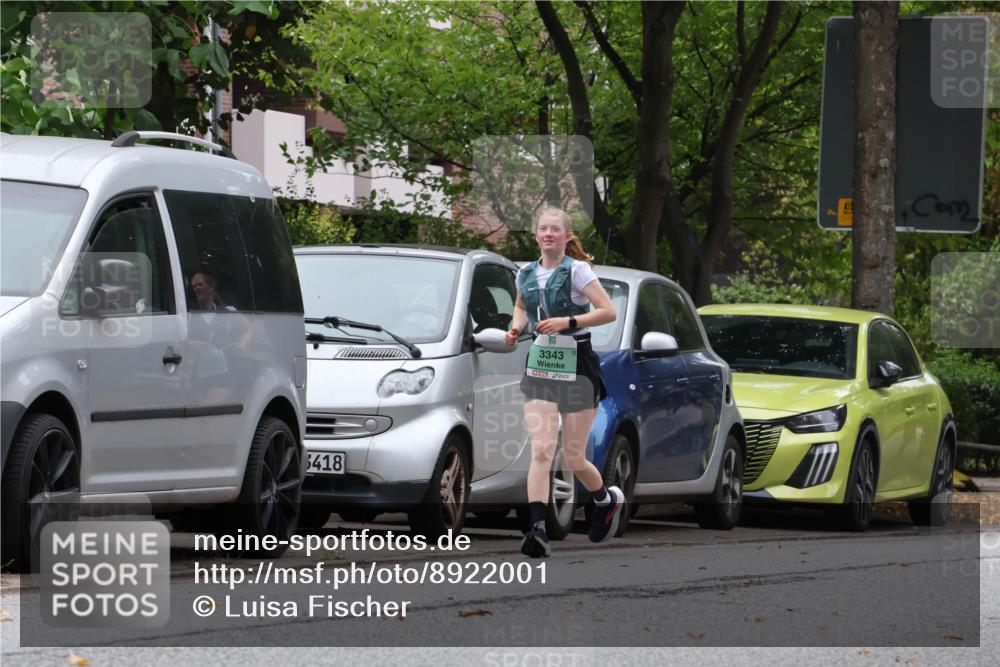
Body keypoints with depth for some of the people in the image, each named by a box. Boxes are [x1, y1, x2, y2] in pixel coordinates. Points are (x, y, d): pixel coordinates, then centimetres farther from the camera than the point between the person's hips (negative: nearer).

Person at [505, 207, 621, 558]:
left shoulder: (576, 270, -8)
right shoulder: (526, 274, 6)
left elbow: (608, 311, -14)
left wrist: (568, 321, -22)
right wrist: (516, 327, 6)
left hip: (576, 367, -3)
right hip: (538, 368, 3)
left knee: (574, 457, 4)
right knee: (541, 450, -14)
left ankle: (608, 499, 35)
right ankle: (538, 529, -23)